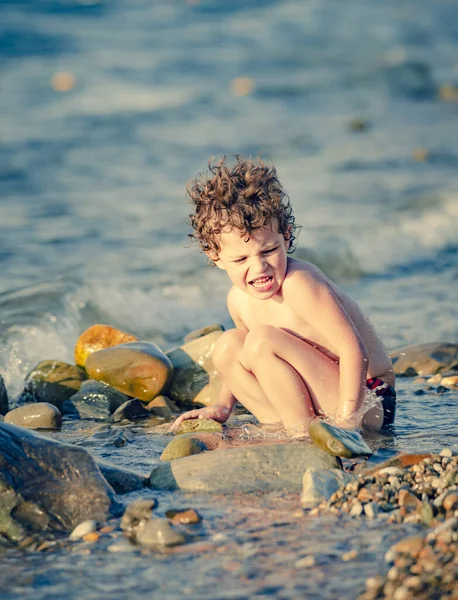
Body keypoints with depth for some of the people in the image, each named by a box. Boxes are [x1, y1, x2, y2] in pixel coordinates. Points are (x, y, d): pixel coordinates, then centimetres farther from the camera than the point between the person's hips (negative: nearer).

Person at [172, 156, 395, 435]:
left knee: (262, 340, -24)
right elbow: (253, 362, 23)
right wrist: (223, 406, 9)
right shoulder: (239, 299, 3)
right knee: (228, 346, 5)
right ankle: (294, 427, 1)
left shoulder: (298, 284, -24)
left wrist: (345, 423, -31)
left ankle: (303, 432, -11)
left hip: (366, 404, -9)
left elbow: (353, 349, -28)